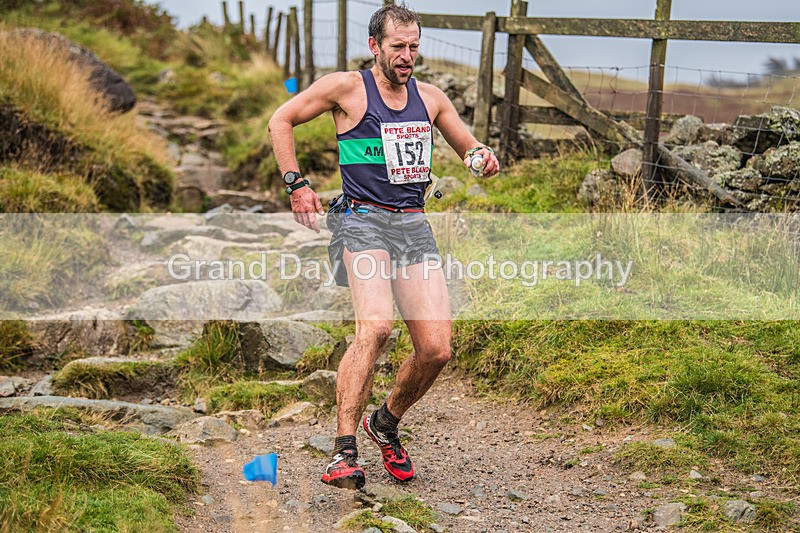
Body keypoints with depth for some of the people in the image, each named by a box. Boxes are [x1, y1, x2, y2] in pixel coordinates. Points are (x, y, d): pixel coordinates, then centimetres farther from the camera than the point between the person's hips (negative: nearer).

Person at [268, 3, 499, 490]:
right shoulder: (348, 88, 1)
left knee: (436, 349, -6)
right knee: (376, 326, -29)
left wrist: (482, 156, 3)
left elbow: (468, 146, 27)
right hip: (365, 221, -5)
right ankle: (345, 451, -23)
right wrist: (296, 184, -1)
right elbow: (281, 120, 7)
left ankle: (386, 424, 22)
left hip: (416, 226, 5)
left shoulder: (430, 97, 15)